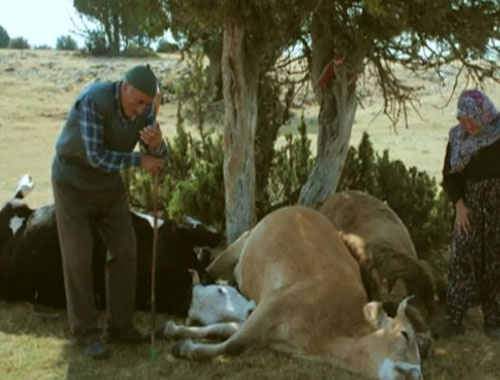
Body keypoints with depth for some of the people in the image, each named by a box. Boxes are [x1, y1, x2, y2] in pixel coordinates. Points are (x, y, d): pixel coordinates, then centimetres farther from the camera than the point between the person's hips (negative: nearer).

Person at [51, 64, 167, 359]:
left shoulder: (145, 106, -12)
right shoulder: (93, 101, -33)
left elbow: (157, 156, -14)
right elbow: (96, 156, -33)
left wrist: (156, 142, -38)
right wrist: (139, 161, -23)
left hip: (108, 182, 6)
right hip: (73, 182, -6)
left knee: (124, 250, 3)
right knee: (79, 257, -6)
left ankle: (120, 326, 14)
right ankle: (87, 332, 6)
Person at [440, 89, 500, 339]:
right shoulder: (457, 137, 2)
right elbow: (449, 175, 5)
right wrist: (459, 204, -8)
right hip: (470, 204, 2)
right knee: (462, 258, -5)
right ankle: (454, 319, -3)